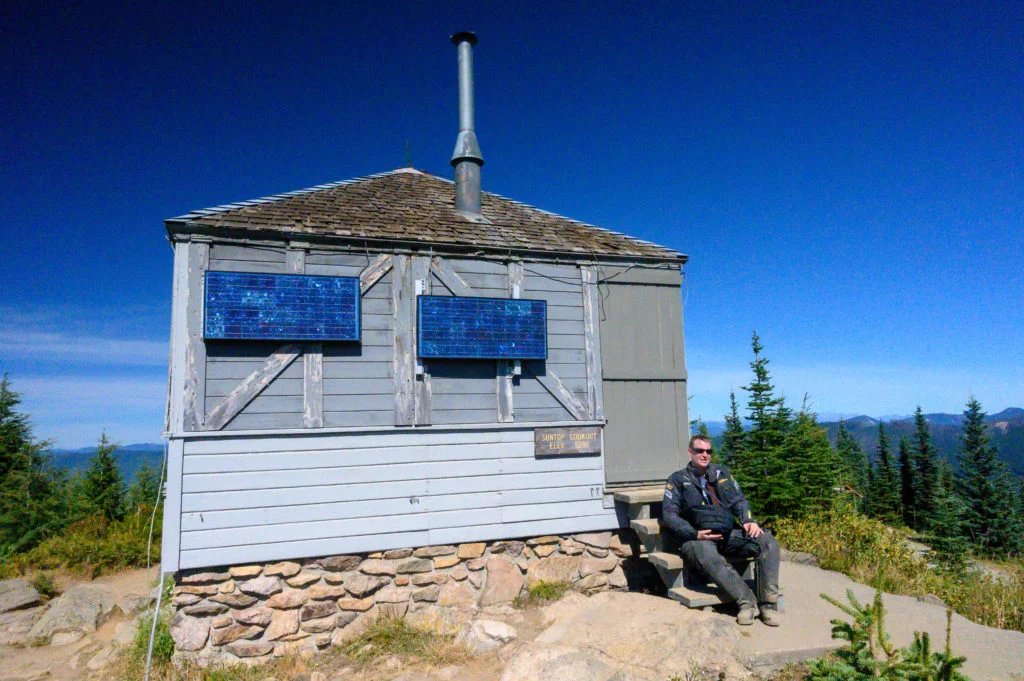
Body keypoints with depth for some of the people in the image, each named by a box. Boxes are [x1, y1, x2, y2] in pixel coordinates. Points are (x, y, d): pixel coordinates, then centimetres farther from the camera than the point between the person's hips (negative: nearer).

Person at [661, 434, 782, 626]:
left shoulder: (722, 472, 21)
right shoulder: (678, 479, 8)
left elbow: (739, 500, 18)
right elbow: (669, 514, -1)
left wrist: (748, 520, -4)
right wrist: (695, 534, -15)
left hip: (728, 534, 4)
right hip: (697, 538, -4)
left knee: (768, 541, -21)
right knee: (709, 556, -39)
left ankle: (768, 603, -20)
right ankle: (747, 601, -31)